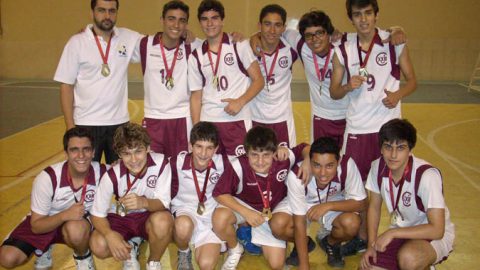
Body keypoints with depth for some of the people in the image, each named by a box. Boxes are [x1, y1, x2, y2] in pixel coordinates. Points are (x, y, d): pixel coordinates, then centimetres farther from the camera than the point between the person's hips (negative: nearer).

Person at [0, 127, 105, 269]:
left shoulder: (101, 172, -24)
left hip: (79, 220, 0)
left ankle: (83, 257, -2)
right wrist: (65, 215, -39)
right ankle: (43, 250, 14)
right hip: (44, 223, 1)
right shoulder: (47, 178, -27)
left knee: (76, 229, -37)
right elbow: (36, 226, -21)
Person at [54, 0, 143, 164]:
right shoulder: (77, 43, -3)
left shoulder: (129, 38, 2)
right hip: (86, 124, -2)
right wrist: (70, 126, -7)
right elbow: (66, 86, -2)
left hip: (119, 122, 2)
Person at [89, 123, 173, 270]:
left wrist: (144, 202, -44)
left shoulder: (161, 163, -23)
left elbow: (163, 203, -21)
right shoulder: (112, 176, -21)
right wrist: (110, 234, -37)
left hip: (150, 215, -1)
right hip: (121, 218, 1)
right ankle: (129, 253, 9)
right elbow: (97, 214, -15)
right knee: (98, 245, -28)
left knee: (163, 221, -37)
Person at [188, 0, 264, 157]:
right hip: (207, 122, 2)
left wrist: (240, 102, -13)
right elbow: (196, 96, 12)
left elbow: (258, 81, 2)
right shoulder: (195, 57, 10)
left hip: (237, 120, -2)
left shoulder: (239, 46, 3)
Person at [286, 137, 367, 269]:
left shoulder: (347, 165, -34)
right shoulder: (296, 175, -36)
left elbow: (361, 203, -22)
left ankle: (330, 243, 7)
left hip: (333, 202, 1)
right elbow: (299, 223, -29)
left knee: (352, 224, -29)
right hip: (304, 203, -1)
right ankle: (301, 244, 8)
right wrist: (304, 265, -27)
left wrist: (328, 206, -37)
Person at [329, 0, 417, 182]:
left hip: (388, 126, -1)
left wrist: (398, 94, -16)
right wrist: (348, 87, -15)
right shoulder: (343, 49, 1)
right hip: (356, 128, 1)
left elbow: (411, 81, 5)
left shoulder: (395, 43, -2)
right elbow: (333, 93, 6)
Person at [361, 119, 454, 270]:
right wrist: (372, 245, -4)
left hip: (433, 235, -5)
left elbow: (437, 230, -28)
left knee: (408, 258, -36)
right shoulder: (378, 167, -11)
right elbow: (374, 207, 3)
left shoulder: (427, 175, -28)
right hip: (399, 232, 5)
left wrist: (392, 232, -29)